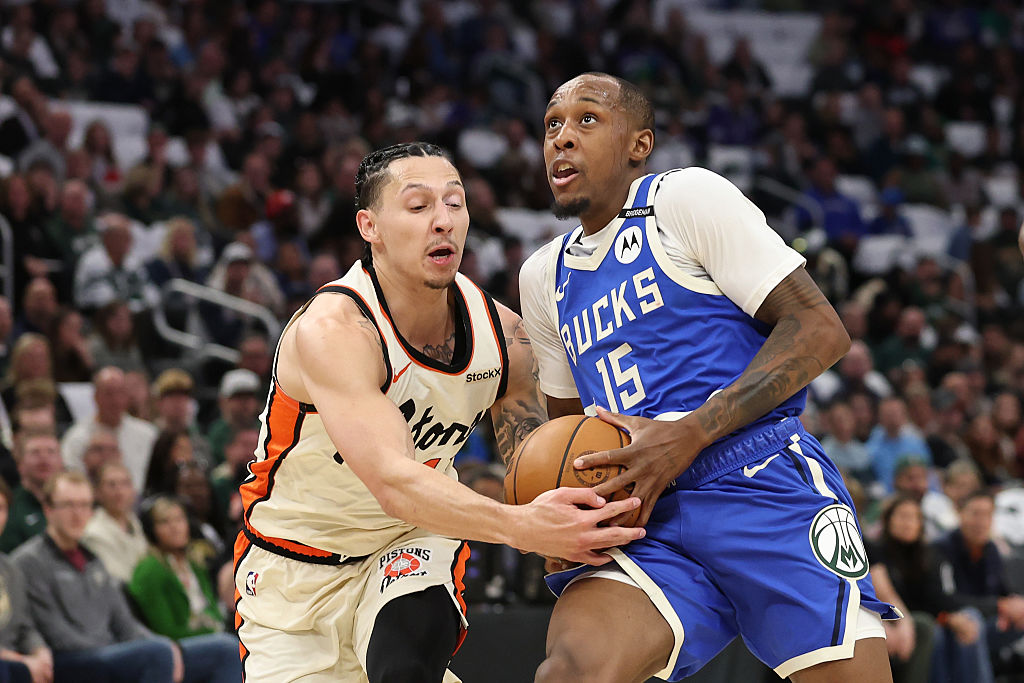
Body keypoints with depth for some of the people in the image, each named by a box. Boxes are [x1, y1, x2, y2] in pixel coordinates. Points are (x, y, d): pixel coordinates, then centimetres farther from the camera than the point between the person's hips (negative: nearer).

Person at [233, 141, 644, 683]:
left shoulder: (501, 334, -12)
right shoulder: (331, 331, -30)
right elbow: (394, 483, -42)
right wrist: (520, 526, -57)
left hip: (412, 544, 2)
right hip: (294, 569, -2)